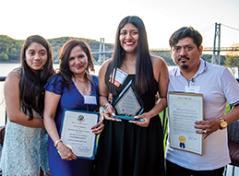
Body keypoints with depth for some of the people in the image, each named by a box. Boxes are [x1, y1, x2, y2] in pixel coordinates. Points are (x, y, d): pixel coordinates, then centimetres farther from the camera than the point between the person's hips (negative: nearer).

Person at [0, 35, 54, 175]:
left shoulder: (52, 76, -2)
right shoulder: (15, 77, -14)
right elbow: (14, 115, -17)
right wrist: (44, 123, -12)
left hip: (45, 136, 4)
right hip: (21, 137, -4)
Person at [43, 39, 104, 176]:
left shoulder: (96, 81, 4)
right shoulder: (58, 81, -9)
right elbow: (48, 116, -10)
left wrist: (102, 122, -5)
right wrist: (59, 144, -20)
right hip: (64, 146, -4)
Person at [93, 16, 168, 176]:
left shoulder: (157, 64, -3)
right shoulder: (108, 66, 5)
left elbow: (165, 98, 3)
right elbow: (102, 96, 16)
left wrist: (150, 114, -13)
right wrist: (107, 106, -5)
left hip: (145, 131, -2)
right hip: (114, 130, 2)